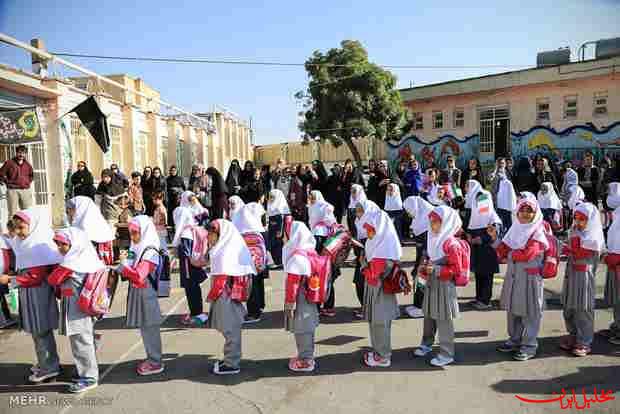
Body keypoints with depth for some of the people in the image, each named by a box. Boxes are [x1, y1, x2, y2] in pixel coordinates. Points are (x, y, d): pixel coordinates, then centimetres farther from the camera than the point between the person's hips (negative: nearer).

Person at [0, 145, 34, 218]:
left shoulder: (27, 164, 13)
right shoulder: (9, 163, 1)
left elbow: (31, 175, 29)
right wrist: (8, 183, -3)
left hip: (26, 191, 4)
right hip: (13, 190, -4)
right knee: (12, 213, -3)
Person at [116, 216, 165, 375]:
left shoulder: (150, 252, -17)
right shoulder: (136, 249, 8)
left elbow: (139, 276, -24)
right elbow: (129, 273, 18)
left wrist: (124, 263, -18)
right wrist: (124, 262, 1)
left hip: (145, 295, -8)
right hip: (136, 293, 8)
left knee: (150, 329, 1)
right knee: (144, 329, 16)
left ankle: (156, 362, 13)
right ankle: (151, 358, 29)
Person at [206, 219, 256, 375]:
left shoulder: (226, 252, -18)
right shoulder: (224, 248, 11)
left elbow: (222, 278, -19)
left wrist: (211, 296, -8)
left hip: (227, 296, -9)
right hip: (229, 294, 9)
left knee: (230, 330, 1)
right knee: (230, 329, 17)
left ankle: (232, 364, 12)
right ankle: (230, 359, 29)